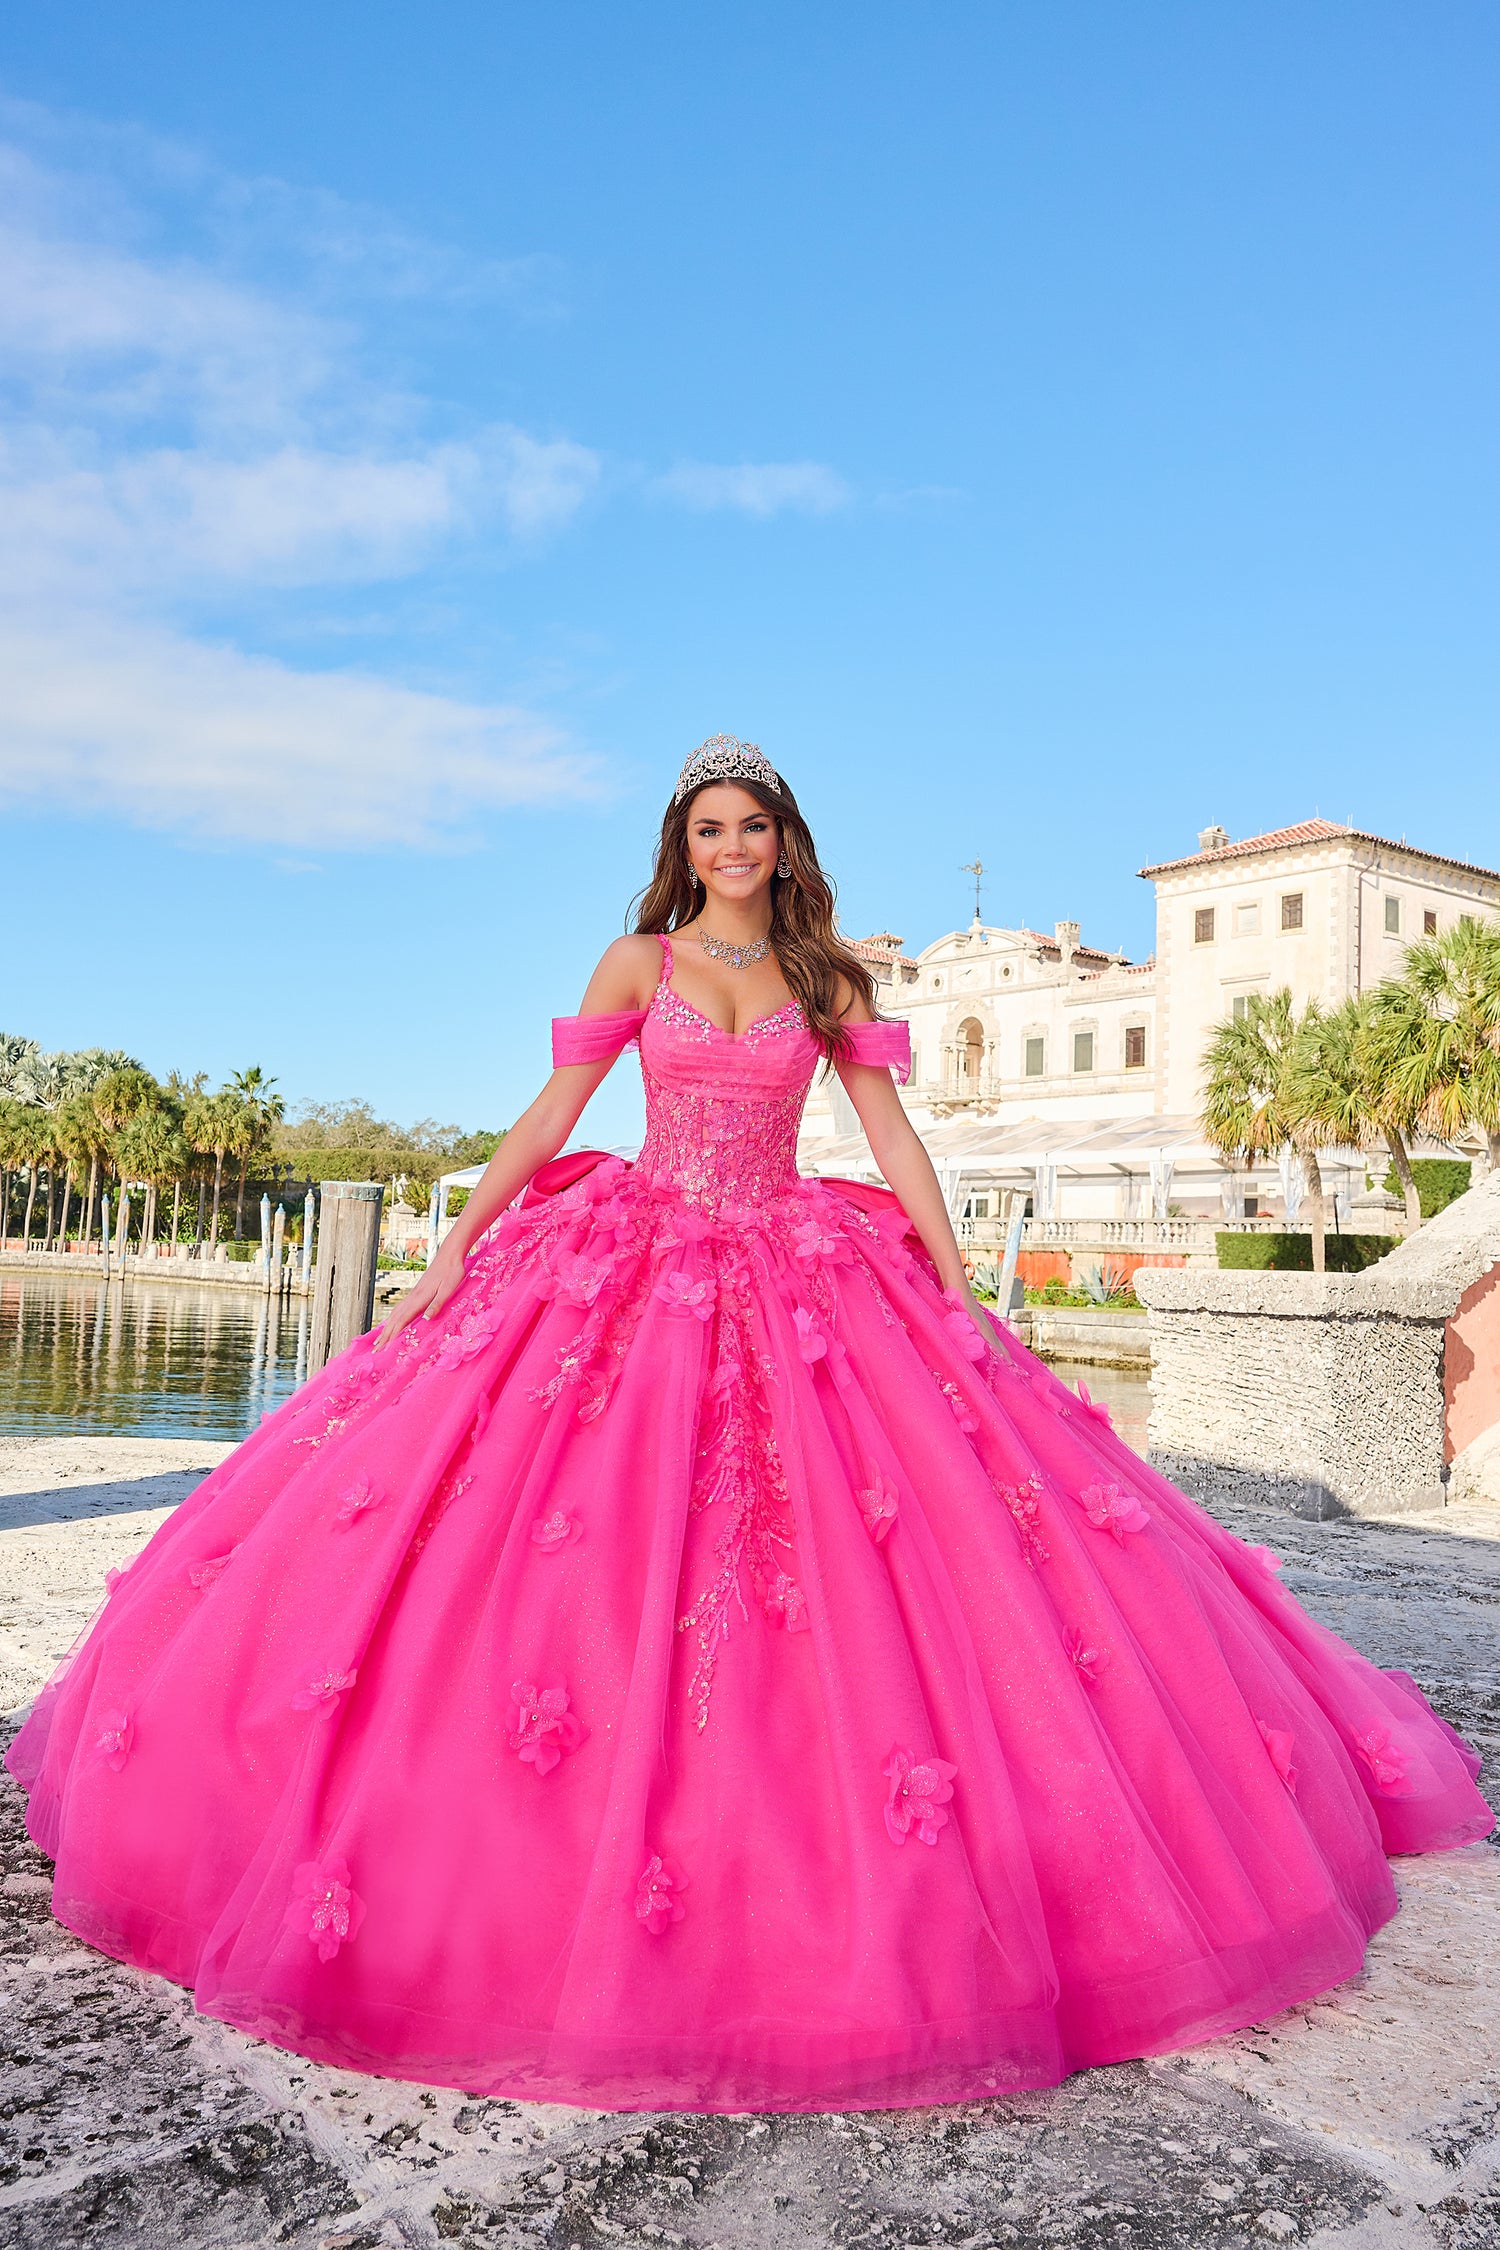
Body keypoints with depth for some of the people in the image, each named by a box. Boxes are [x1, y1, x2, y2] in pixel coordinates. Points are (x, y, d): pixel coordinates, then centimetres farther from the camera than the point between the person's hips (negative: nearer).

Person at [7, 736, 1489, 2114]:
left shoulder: (827, 977, 8)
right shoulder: (640, 962, 6)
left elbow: (894, 1136, 5)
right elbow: (546, 1117, 4)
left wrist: (961, 1292, -1)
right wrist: (456, 1248, -3)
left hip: (798, 1285, 1)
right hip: (632, 1268, -1)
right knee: (607, 1534, -6)